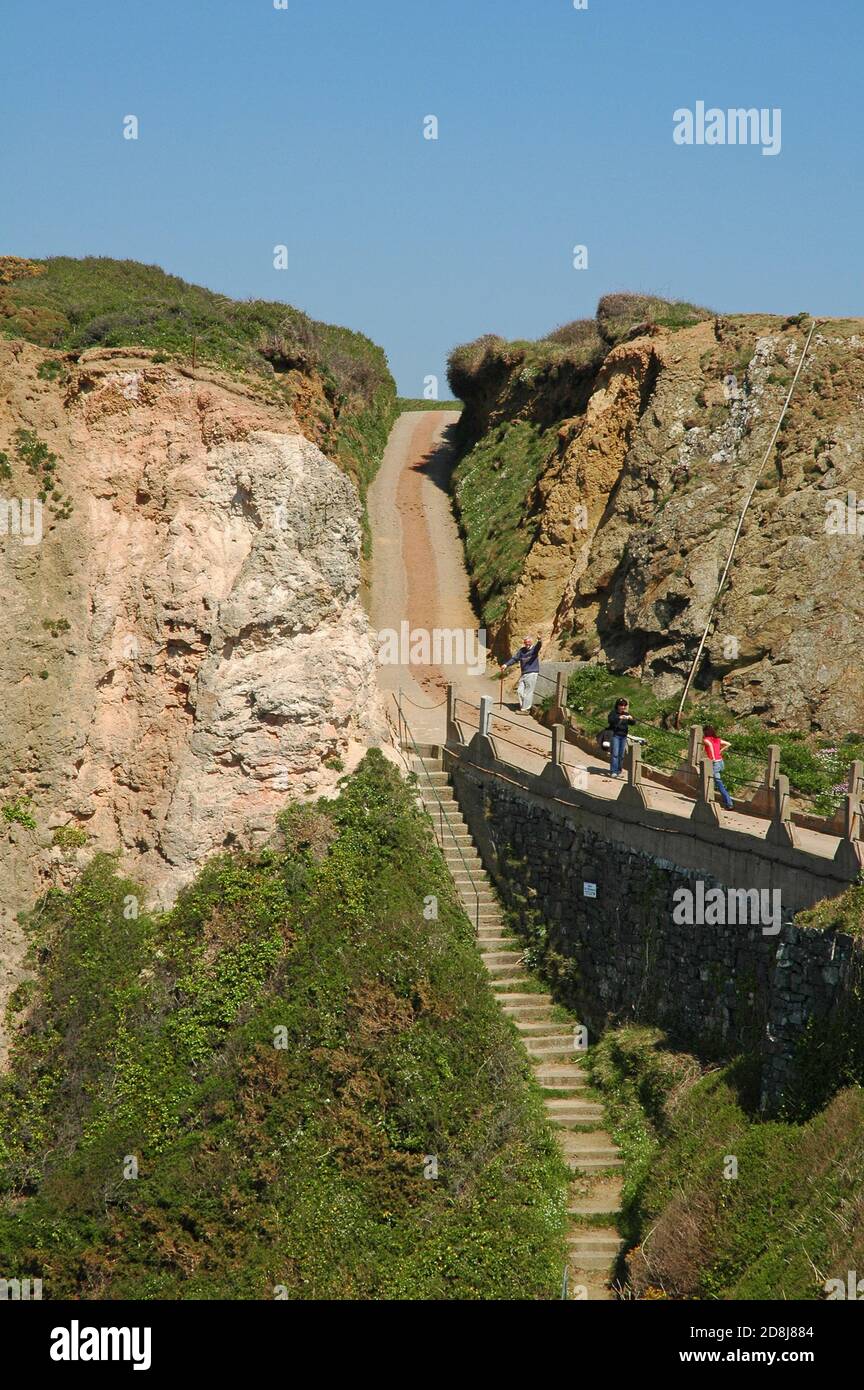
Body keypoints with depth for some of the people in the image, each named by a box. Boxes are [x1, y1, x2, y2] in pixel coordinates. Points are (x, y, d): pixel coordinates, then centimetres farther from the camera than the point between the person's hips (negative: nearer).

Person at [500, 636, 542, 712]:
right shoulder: (522, 650, 11)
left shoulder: (534, 649, -3)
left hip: (532, 673, -6)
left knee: (528, 692, -6)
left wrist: (539, 641, -49)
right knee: (520, 691, 5)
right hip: (523, 674, 6)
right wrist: (506, 665, -4)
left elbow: (538, 646, -25)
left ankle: (525, 709, -4)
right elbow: (514, 658, 9)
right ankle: (522, 707, 13)